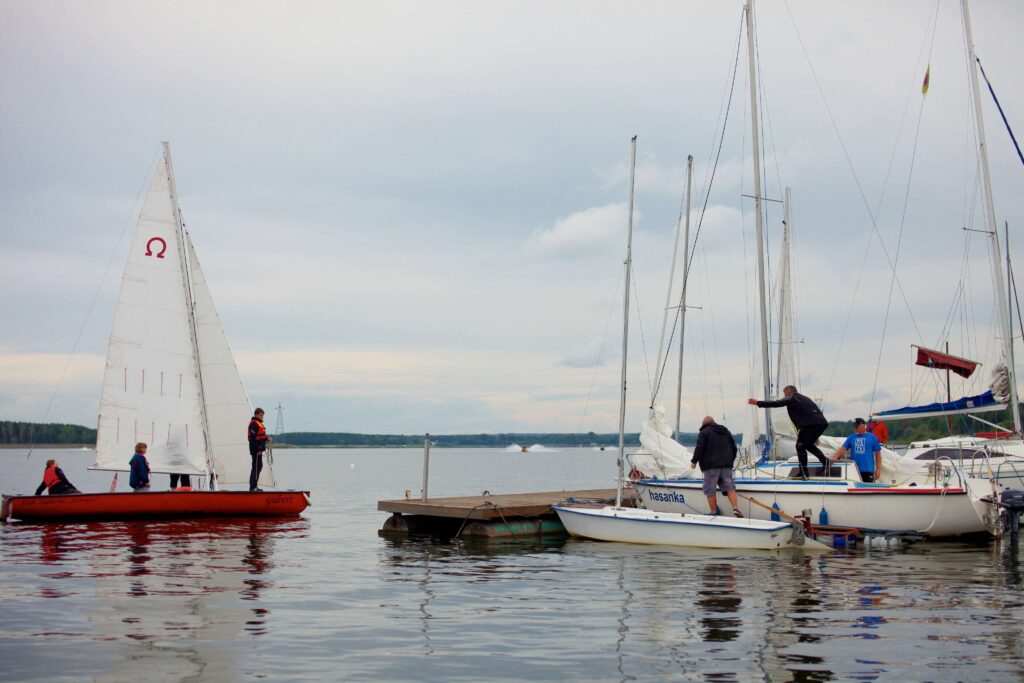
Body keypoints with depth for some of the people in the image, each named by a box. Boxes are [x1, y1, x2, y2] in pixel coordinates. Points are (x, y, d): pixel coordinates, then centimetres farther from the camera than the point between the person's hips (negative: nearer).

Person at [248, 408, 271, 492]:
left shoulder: (259, 423, 18)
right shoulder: (254, 423, -13)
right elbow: (253, 438, -19)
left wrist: (267, 438, 6)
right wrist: (258, 449, -22)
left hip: (259, 449, 10)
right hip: (256, 449, -10)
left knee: (259, 466, 14)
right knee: (256, 467, -9)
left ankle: (254, 486, 20)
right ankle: (253, 487, -7)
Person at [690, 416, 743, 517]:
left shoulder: (704, 432, -1)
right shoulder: (726, 432, 20)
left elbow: (699, 447, -9)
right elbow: (734, 447, 23)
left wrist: (694, 461, -1)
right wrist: (731, 460, 31)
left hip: (711, 465, -6)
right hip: (726, 465, 6)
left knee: (710, 490, 1)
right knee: (729, 487, 5)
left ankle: (714, 512, 1)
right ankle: (736, 508, -11)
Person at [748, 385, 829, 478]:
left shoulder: (791, 398, 8)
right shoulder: (805, 399, 32)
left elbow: (776, 403, -3)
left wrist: (757, 403, 2)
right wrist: (815, 436, 33)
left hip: (809, 424, -8)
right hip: (822, 423, 8)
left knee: (800, 446, 2)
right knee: (808, 445, 23)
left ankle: (803, 473, -2)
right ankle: (825, 461, 9)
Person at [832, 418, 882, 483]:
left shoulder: (872, 437, 3)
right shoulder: (851, 437, 10)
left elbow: (878, 454, 3)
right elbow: (843, 449, 2)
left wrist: (878, 469, -1)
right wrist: (835, 458, -15)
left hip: (868, 470, -3)